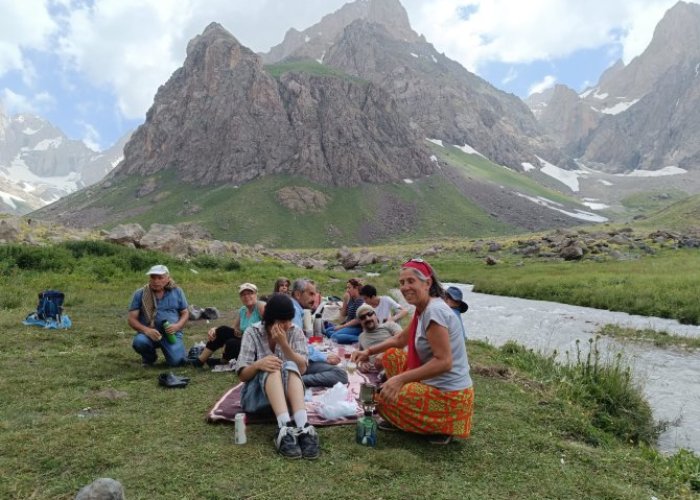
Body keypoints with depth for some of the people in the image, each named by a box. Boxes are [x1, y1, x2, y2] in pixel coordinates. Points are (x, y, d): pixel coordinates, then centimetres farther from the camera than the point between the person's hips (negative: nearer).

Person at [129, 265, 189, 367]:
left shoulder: (177, 291, 5)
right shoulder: (139, 294, 1)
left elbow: (185, 313, 10)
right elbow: (131, 319, -1)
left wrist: (177, 326, -12)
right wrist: (146, 330, -19)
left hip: (171, 333, 0)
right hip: (148, 332, 1)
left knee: (176, 361, -22)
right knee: (139, 342, -34)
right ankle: (149, 358, 3)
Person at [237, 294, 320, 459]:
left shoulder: (296, 332, -1)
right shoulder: (253, 332, -6)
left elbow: (302, 369, -12)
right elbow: (242, 375, -8)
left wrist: (284, 344, -26)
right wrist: (258, 365, -31)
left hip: (288, 393, 1)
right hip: (257, 395, -1)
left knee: (290, 366, -31)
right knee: (271, 368, -32)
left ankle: (303, 427, -51)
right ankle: (285, 428, -54)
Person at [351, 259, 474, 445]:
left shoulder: (435, 311, -22)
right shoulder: (423, 309, 7)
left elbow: (444, 362, -27)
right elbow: (400, 339, 20)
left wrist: (400, 378, -27)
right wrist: (369, 351, 9)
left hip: (448, 394, -9)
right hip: (434, 383, 9)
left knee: (380, 399, -3)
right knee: (390, 356, 16)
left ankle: (442, 426, 3)